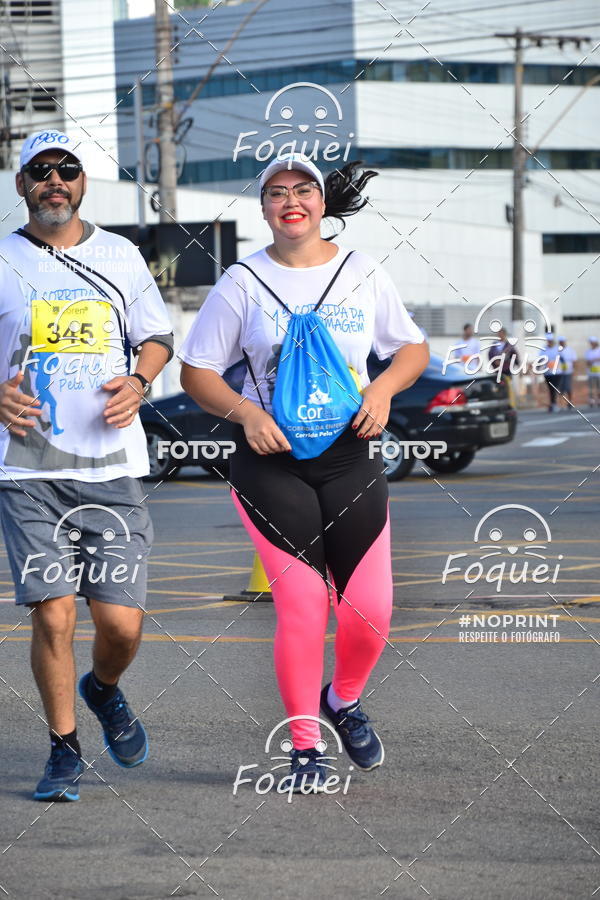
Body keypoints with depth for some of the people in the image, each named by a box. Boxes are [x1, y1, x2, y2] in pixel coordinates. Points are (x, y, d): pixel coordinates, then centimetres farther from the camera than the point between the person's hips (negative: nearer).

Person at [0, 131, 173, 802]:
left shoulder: (121, 257, 10)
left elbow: (157, 338, 18)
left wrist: (138, 383, -2)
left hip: (112, 469, 2)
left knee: (121, 622, -4)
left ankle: (103, 690, 31)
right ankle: (63, 749, 11)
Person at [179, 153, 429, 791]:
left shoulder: (361, 273, 6)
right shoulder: (242, 282, 0)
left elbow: (413, 347, 14)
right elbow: (196, 371, 3)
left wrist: (383, 388, -6)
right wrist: (244, 413, -13)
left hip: (349, 456, 2)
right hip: (271, 459, -2)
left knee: (371, 610, -5)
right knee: (301, 608, -9)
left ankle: (344, 699, 27)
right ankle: (304, 746, 7)